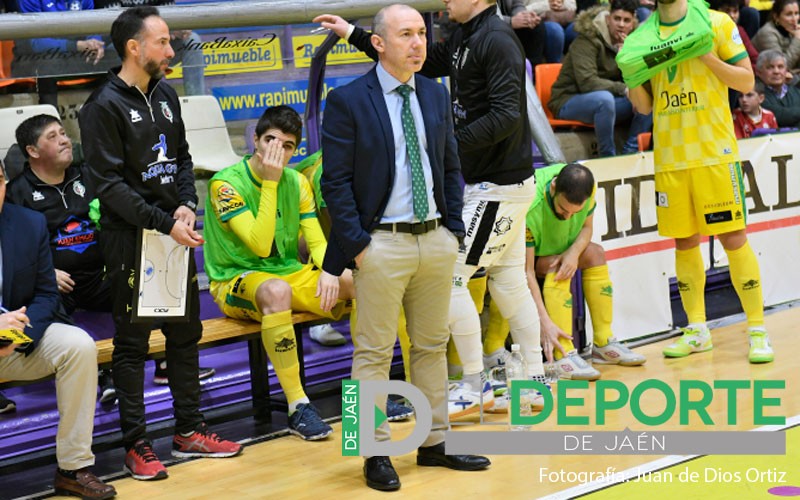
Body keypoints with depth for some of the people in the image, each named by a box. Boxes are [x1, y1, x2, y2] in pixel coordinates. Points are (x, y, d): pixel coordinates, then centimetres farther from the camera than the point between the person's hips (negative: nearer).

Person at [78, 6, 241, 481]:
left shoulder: (165, 95, 9)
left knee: (186, 335, 12)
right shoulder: (104, 106, -12)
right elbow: (110, 185, -15)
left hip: (176, 234, 7)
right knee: (133, 343, 1)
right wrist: (164, 223, -19)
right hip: (131, 240, -7)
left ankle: (190, 431, 23)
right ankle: (136, 444, 9)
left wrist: (187, 206, -3)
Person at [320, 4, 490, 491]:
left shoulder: (436, 95, 10)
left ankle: (435, 442, 23)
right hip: (382, 244, -6)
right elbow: (336, 181, -8)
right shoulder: (348, 101, -8)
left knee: (433, 345, 13)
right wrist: (356, 245, -13)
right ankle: (376, 453, 7)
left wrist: (454, 227, 6)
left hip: (436, 239, 6)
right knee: (374, 352, 0)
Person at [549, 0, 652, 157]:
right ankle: (607, 156, -26)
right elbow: (587, 82, -28)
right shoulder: (587, 39, -17)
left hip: (604, 100, 7)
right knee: (604, 98, -38)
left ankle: (630, 154, -11)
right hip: (568, 101, -7)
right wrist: (623, 89, -32)